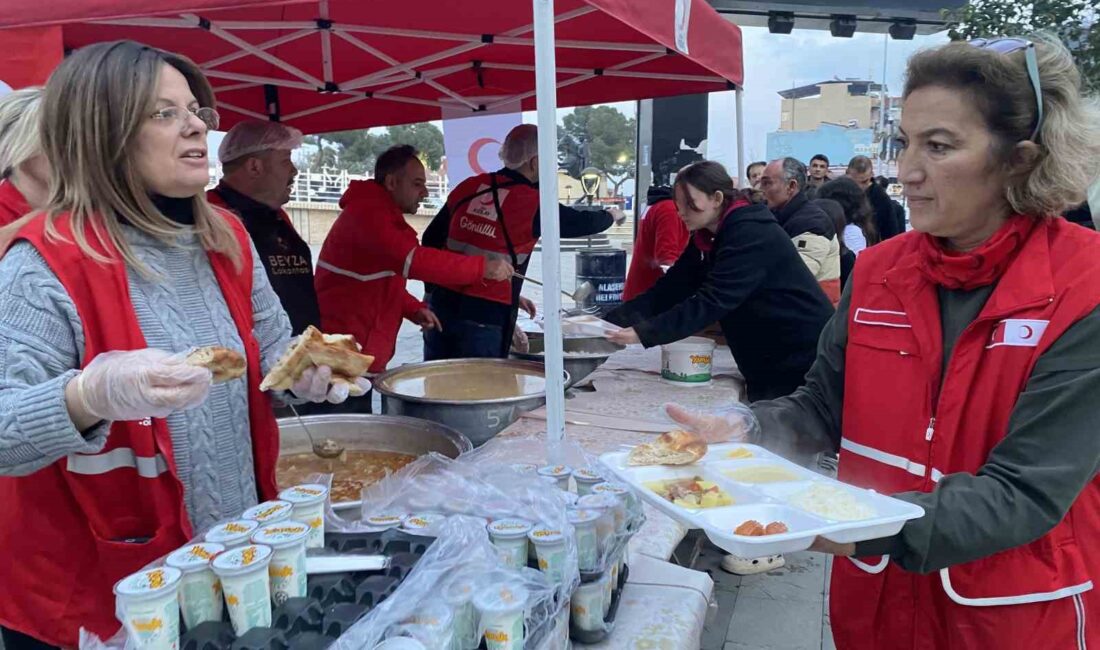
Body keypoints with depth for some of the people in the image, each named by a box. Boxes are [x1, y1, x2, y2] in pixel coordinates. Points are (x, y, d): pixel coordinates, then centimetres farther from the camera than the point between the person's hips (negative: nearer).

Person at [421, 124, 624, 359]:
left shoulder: (469, 186, 5)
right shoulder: (533, 203, -8)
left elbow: (431, 238, 9)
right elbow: (581, 222, 6)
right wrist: (611, 215, 28)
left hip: (441, 304, 5)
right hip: (485, 316, -5)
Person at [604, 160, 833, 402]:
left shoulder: (751, 234, -23)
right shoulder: (707, 237, 4)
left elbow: (712, 301, -32)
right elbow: (670, 288, -2)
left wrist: (644, 333, -37)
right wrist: (610, 321, -13)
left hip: (802, 357, -8)